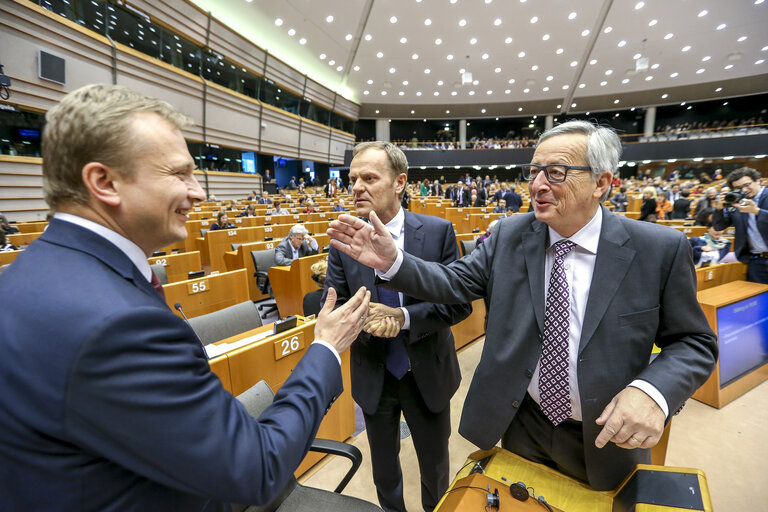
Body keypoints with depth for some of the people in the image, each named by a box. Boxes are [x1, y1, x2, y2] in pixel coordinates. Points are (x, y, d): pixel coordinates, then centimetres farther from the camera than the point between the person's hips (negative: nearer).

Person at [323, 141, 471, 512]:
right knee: (383, 467, 26)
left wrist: (403, 317, -27)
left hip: (428, 372, -1)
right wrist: (362, 319, -28)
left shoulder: (438, 231, -13)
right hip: (372, 375, 1)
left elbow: (459, 302, -14)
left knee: (436, 468, 25)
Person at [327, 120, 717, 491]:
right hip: (522, 425, 2)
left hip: (605, 439, -1)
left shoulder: (661, 249, -14)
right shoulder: (509, 235, -9)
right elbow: (455, 282, -14)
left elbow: (693, 342, -7)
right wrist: (392, 261, -29)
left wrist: (654, 391, -26)